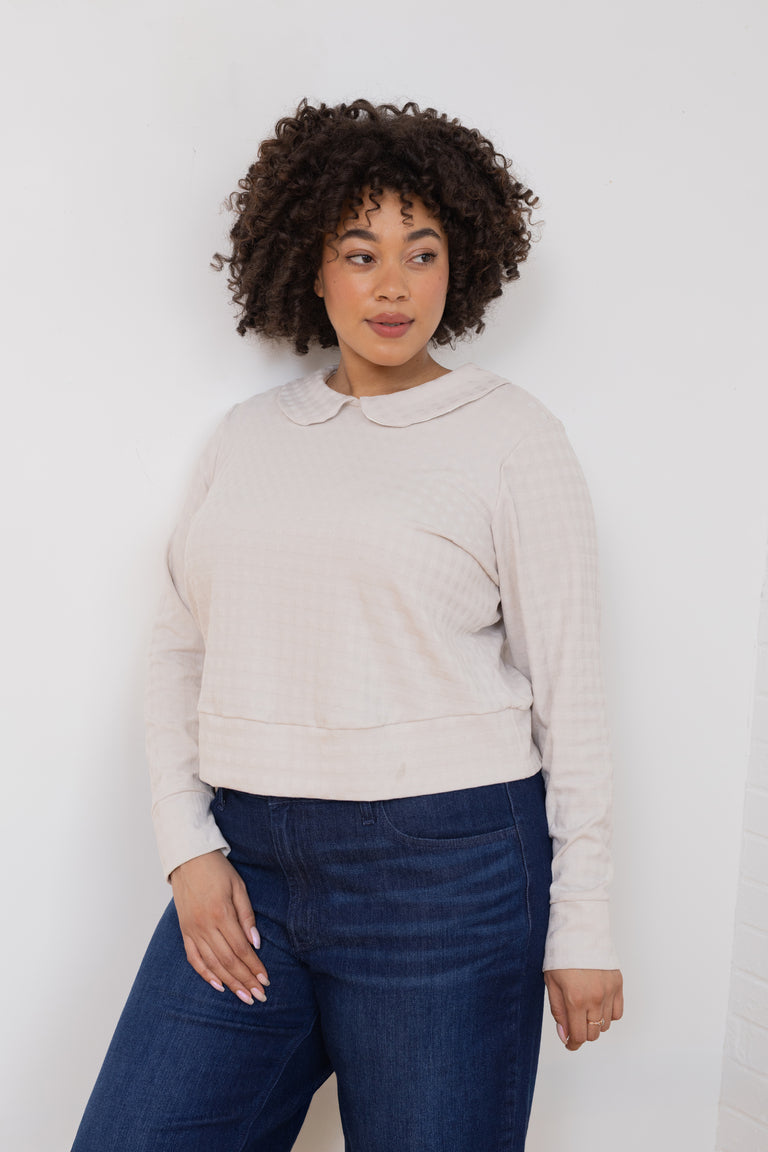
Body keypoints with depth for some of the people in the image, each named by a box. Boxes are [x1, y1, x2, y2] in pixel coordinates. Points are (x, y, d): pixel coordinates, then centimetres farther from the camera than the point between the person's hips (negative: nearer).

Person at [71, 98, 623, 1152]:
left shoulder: (511, 436, -2)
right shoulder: (248, 436, 10)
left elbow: (569, 688, -2)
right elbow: (179, 651, 12)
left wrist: (582, 926, -3)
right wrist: (189, 848, 1)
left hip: (445, 867, -3)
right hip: (246, 864, 4)